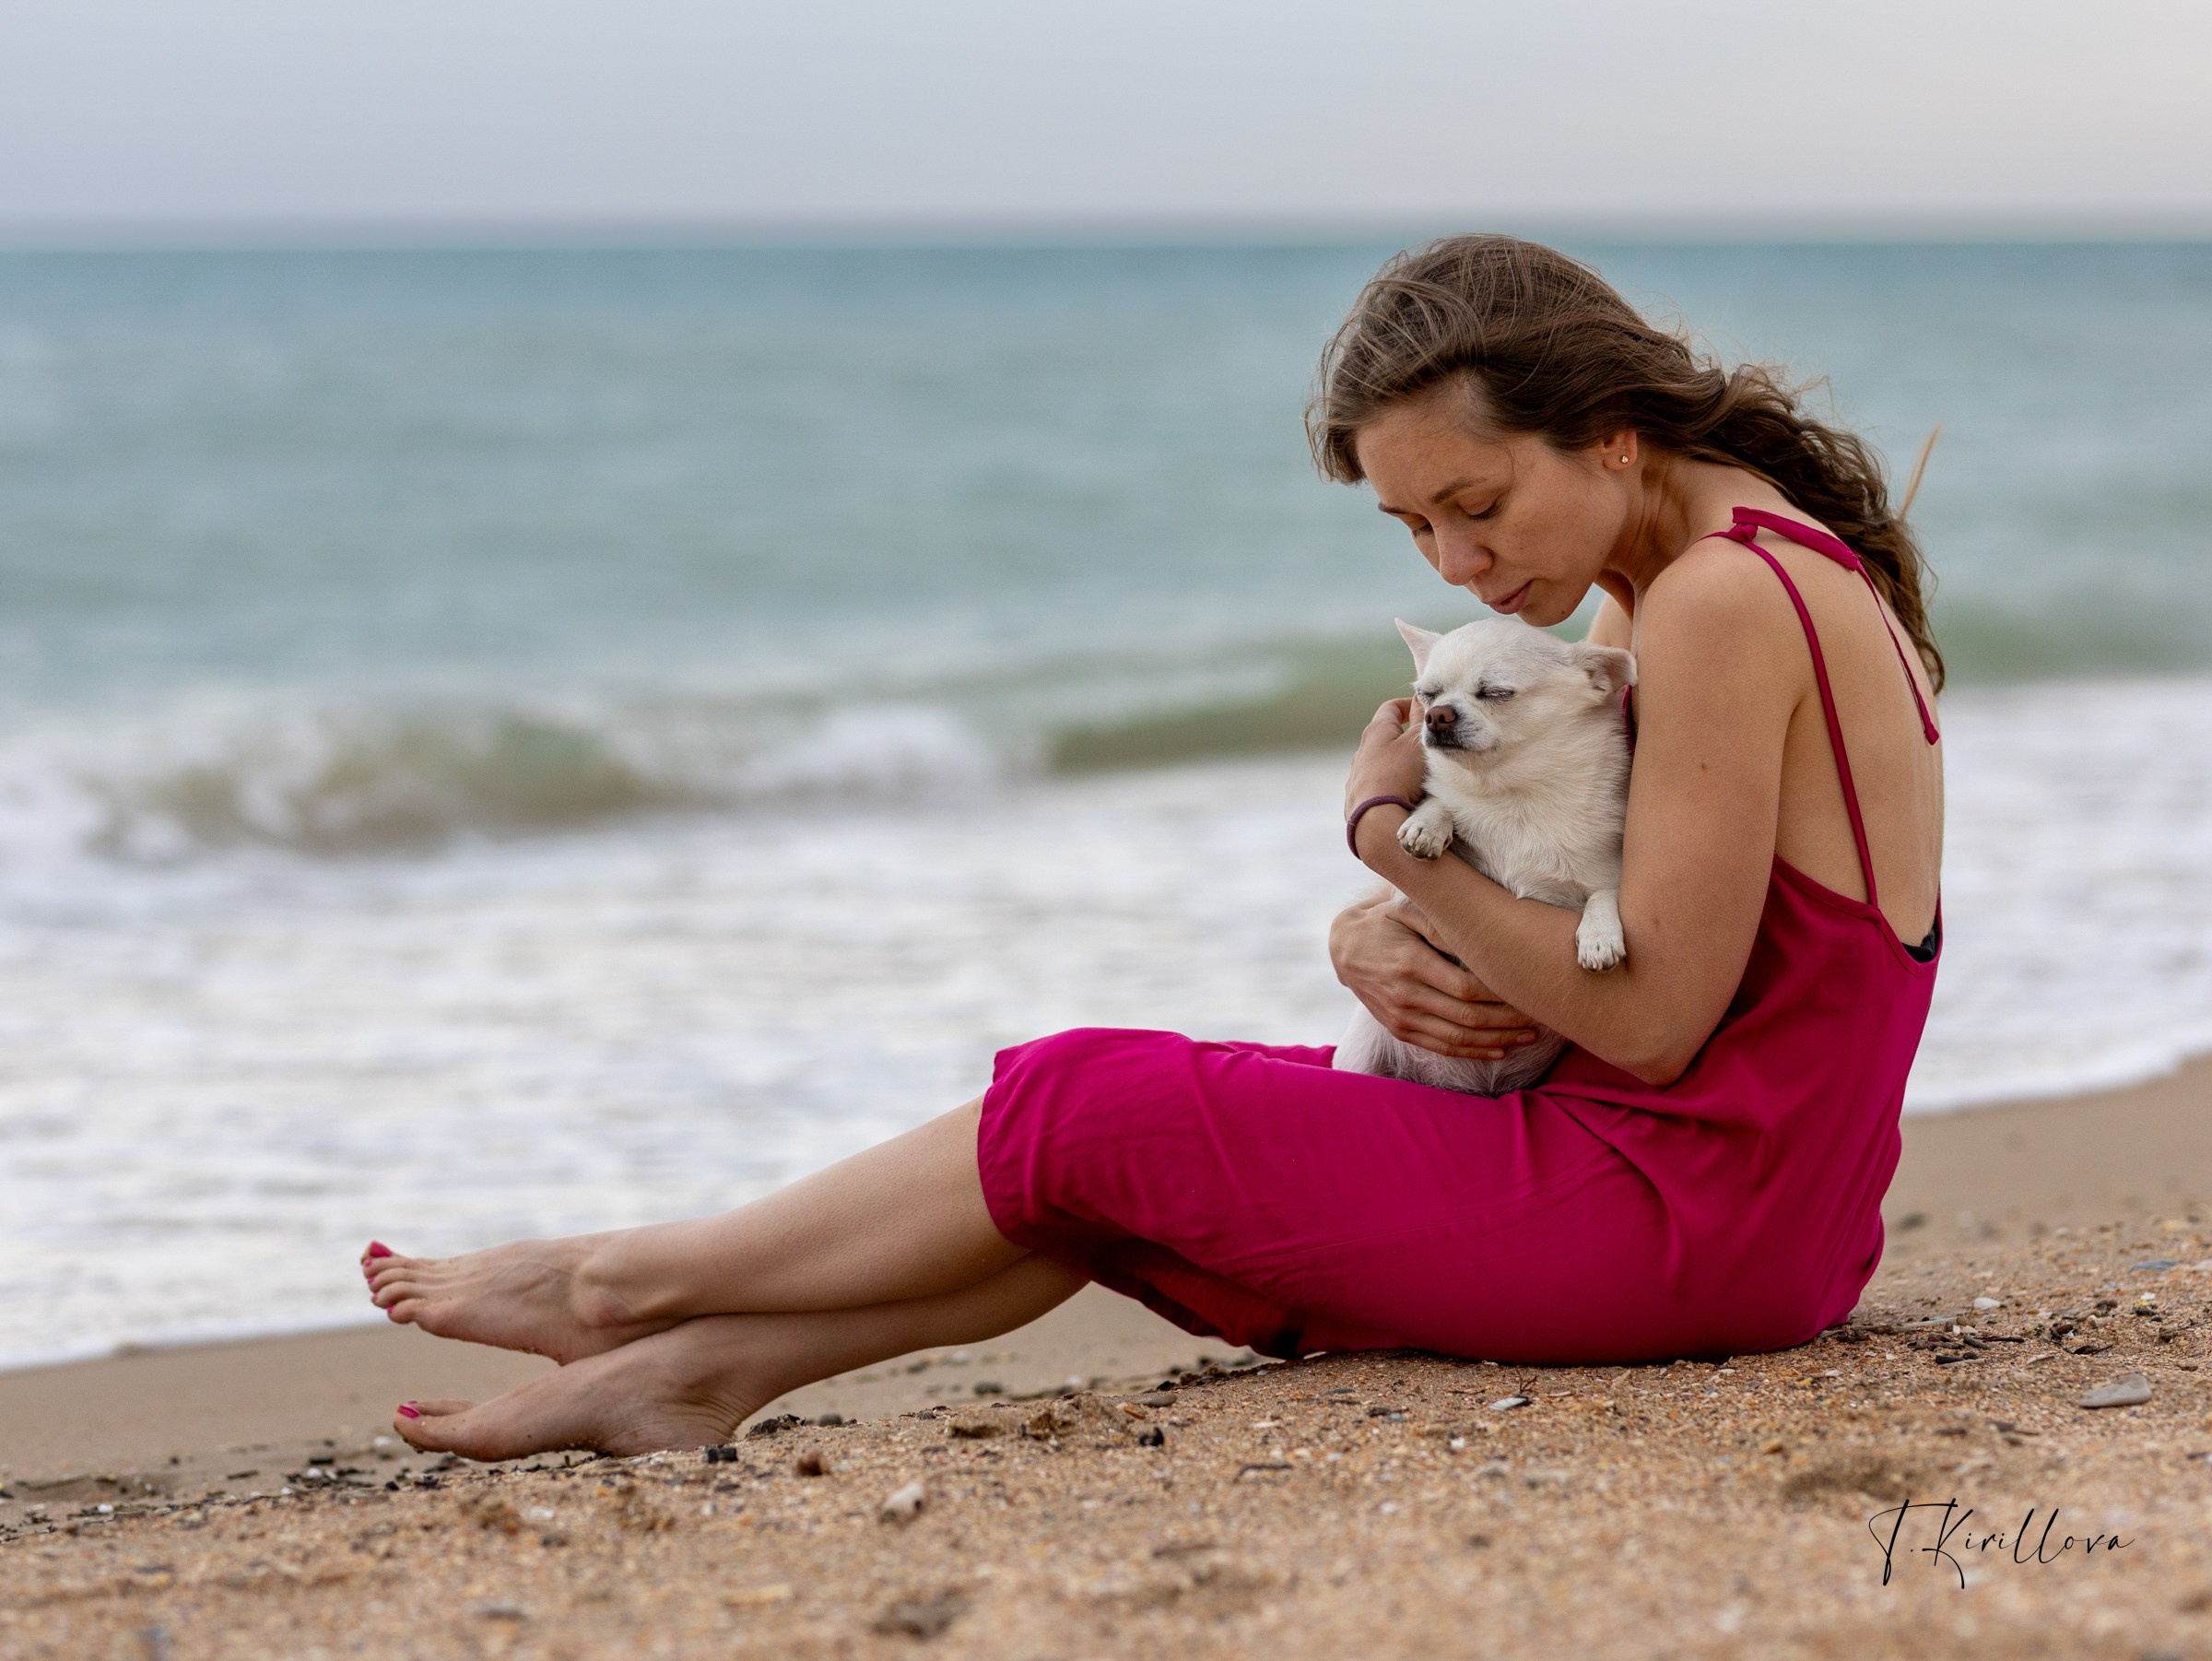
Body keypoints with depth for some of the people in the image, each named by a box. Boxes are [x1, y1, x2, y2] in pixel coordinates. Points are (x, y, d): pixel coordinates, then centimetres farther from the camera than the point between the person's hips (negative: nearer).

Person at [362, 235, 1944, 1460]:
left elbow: (1652, 1017, -22)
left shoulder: (1729, 598, -19)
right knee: (1133, 1149, 11)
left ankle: (628, 1280, 15)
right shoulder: (1665, 595, 13)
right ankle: (698, 1363, 13)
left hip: (1679, 1214, -9)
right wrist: (1377, 941, -10)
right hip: (1737, 1209, 9)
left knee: (1092, 1109, -1)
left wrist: (1395, 830, -12)